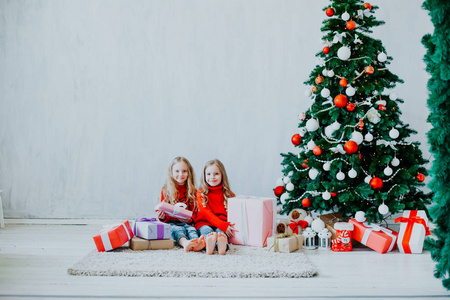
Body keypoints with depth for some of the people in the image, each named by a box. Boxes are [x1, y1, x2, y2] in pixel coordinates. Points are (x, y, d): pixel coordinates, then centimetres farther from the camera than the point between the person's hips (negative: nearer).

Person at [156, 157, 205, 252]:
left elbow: (194, 212, 12)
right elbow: (163, 209, 9)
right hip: (171, 223, -2)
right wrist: (162, 216, -16)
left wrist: (189, 219, -11)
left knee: (191, 229, -31)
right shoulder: (166, 191, 10)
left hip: (186, 223, 2)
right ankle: (185, 243, -68)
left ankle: (196, 243, -65)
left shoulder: (192, 192, 15)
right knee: (178, 229, -34)